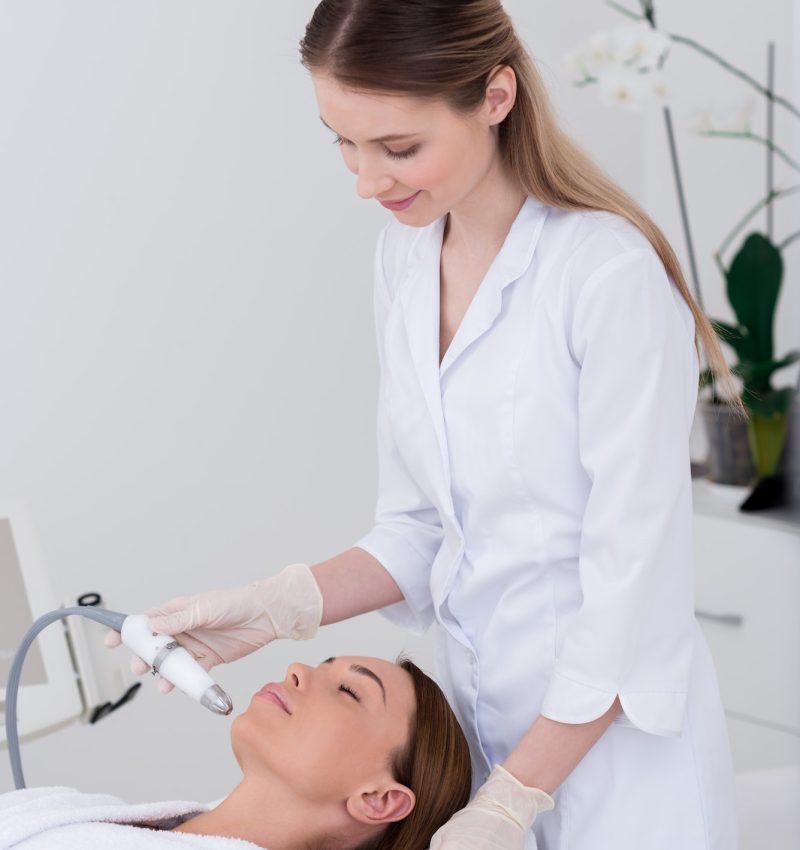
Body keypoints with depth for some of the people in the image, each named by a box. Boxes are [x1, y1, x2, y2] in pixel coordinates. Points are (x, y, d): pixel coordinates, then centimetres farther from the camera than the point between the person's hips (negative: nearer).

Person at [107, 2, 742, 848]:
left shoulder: (610, 275, -21)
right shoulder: (405, 251, 2)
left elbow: (634, 586, -19)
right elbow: (419, 527, 6)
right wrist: (278, 607, -9)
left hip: (611, 741, -6)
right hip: (481, 729, 6)